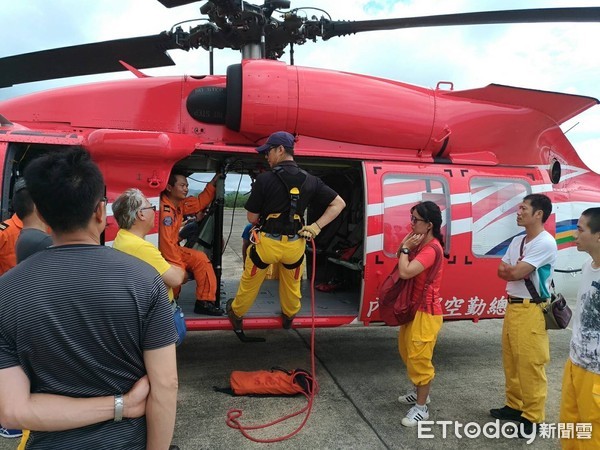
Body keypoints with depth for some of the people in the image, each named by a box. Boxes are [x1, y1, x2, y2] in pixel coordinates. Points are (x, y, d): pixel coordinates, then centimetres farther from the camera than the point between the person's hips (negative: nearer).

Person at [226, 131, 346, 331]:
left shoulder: (264, 179, -14)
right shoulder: (310, 181, -2)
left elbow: (252, 218, -8)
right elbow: (339, 204, 2)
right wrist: (316, 227, -3)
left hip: (267, 242, -3)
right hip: (294, 245, 3)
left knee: (249, 283, 21)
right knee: (292, 285, 27)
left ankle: (236, 315, 44)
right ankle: (288, 317, 50)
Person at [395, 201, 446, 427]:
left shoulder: (432, 249, -23)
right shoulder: (420, 243, 8)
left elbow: (405, 272, -30)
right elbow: (401, 266, 10)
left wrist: (405, 248, -17)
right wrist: (406, 246, -4)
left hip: (426, 312, -10)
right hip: (413, 307, 10)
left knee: (419, 358, -2)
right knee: (407, 352, 21)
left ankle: (421, 407, 11)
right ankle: (419, 391, 38)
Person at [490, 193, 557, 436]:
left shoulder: (545, 243, -16)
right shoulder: (517, 241, 12)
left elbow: (514, 273, -19)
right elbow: (501, 272, 9)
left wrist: (509, 268, 2)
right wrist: (515, 270, -10)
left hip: (531, 310, -9)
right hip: (512, 306, 9)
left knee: (530, 363, -2)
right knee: (511, 360, 16)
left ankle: (532, 416, 11)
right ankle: (514, 405, 30)